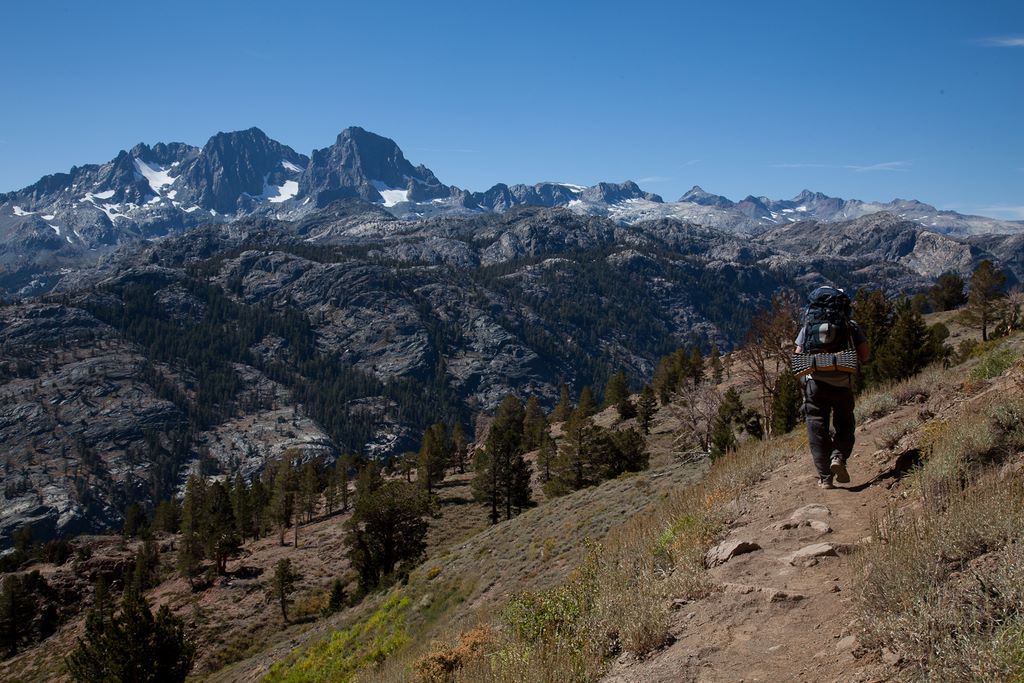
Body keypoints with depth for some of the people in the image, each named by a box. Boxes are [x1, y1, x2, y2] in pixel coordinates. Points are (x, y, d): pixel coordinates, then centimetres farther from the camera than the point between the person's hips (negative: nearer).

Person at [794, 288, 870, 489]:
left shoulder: (808, 325, 8)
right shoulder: (851, 326, 5)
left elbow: (798, 356, 4)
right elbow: (865, 355, 1)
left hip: (814, 382, 1)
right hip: (842, 382, 0)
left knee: (817, 429, 6)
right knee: (844, 425, 16)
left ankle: (825, 477, 4)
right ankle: (839, 457, -9)